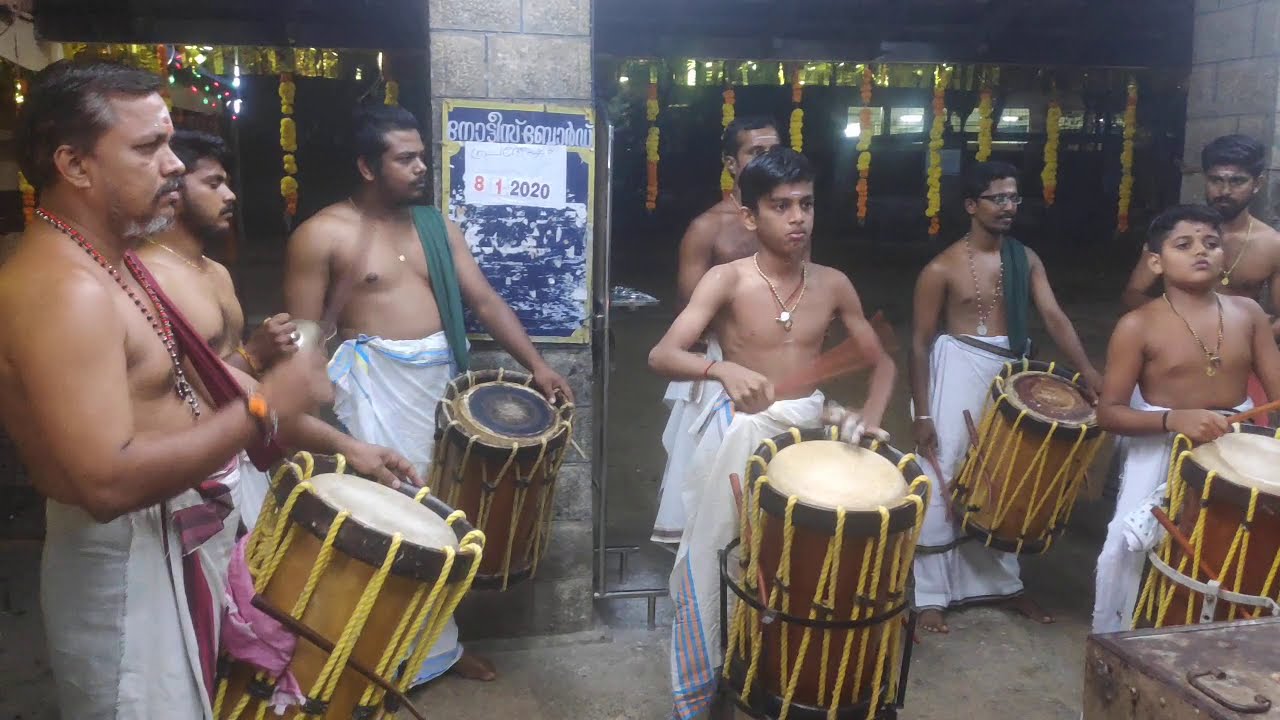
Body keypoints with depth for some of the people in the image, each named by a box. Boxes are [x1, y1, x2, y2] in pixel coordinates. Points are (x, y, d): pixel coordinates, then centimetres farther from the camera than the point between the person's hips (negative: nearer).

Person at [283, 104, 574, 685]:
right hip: (374, 384, -6)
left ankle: (439, 642, 32)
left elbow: (484, 301, 5)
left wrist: (536, 365, -5)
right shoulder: (322, 235, -8)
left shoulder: (435, 226, 9)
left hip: (440, 378, 6)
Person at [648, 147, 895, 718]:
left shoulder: (833, 284, 0)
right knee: (708, 557, 1)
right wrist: (721, 367, -41)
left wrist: (870, 418, -10)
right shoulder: (726, 280, -11)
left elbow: (880, 361, 10)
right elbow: (661, 356, -21)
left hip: (809, 427, 3)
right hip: (740, 429, -3)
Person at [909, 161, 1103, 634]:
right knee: (943, 480, -3)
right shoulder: (942, 269, -11)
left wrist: (1087, 370, -20)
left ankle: (1002, 582, 33)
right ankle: (930, 594, 7)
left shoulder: (1026, 260, 5)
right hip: (958, 373, -5)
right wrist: (921, 414, -13)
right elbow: (920, 343, -10)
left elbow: (1053, 316, -5)